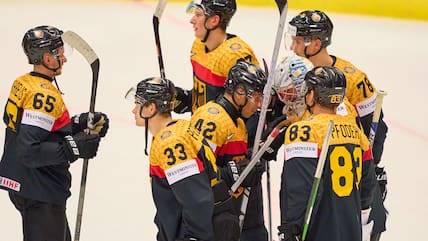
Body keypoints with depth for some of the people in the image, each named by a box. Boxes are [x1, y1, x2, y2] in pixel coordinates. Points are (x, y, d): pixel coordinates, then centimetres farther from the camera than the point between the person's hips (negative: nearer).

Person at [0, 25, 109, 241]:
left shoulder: (21, 84, 7)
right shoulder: (44, 95, -23)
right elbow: (29, 152, -28)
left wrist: (78, 124, 9)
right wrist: (73, 148, -25)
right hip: (40, 194, -11)